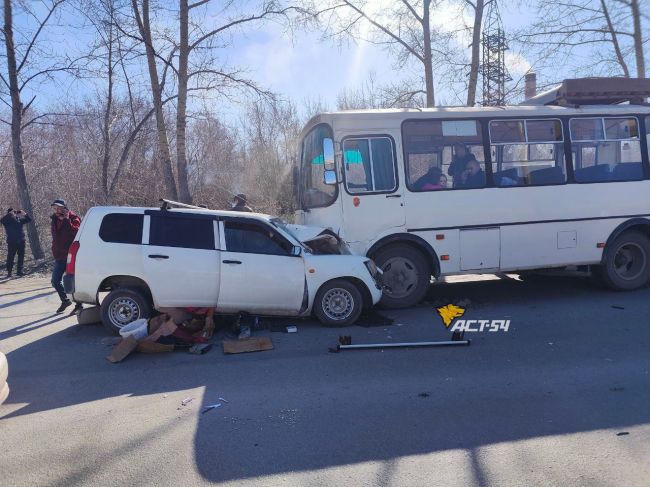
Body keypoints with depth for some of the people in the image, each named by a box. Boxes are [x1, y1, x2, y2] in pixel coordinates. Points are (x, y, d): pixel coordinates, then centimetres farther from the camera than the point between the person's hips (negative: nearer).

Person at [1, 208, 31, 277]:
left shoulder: (19, 219, 12)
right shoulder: (7, 220, -2)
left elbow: (28, 220, 15)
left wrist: (24, 214, -1)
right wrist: (10, 214, -20)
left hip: (21, 241, 5)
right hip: (12, 242, -5)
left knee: (21, 256, 9)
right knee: (10, 257, -2)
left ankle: (19, 271, 17)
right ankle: (9, 272, 2)